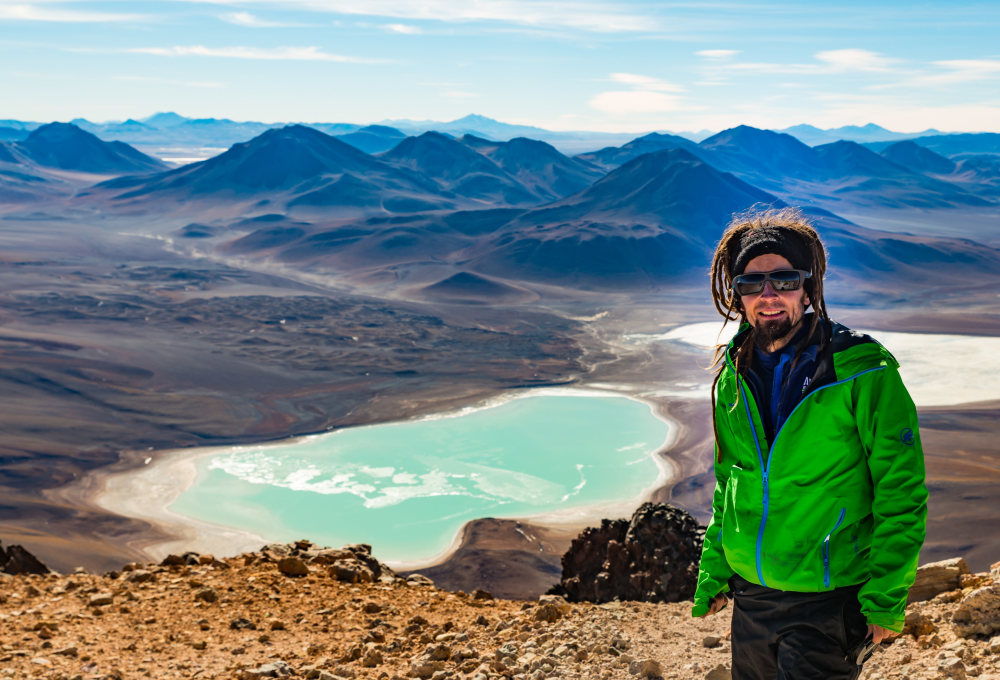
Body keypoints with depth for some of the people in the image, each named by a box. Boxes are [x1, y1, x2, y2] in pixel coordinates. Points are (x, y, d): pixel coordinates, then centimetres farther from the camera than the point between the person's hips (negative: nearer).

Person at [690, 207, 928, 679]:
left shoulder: (864, 374, -13)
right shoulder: (734, 378, 4)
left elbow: (901, 493, -11)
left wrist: (886, 600, -13)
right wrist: (712, 574, 12)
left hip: (830, 601, -5)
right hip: (750, 596, 5)